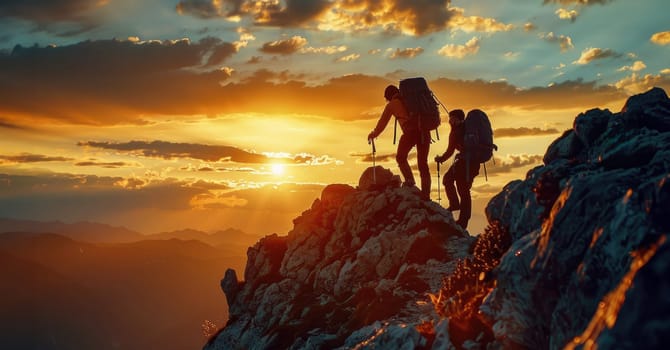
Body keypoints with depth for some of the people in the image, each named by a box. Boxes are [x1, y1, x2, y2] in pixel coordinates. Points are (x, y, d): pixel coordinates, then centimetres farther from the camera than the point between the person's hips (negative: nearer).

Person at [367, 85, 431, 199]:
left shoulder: (392, 104, 13)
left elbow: (382, 122, 23)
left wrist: (373, 134, 38)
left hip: (410, 132, -4)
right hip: (424, 131, 4)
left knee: (400, 157, 16)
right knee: (423, 163, 8)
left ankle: (409, 180, -6)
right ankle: (426, 194, 1)